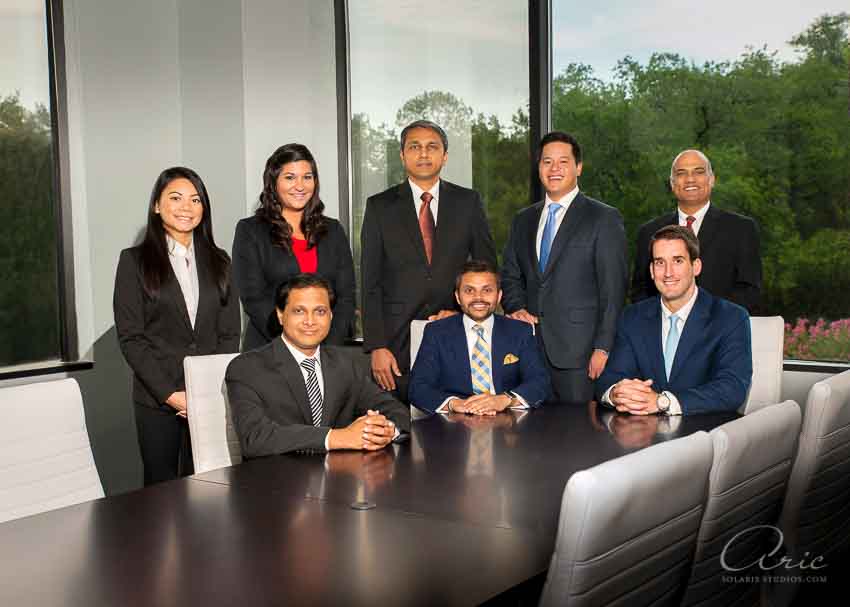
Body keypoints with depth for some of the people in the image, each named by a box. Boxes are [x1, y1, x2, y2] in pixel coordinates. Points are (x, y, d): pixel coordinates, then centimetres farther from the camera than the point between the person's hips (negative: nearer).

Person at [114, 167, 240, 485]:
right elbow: (130, 336, -4)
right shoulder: (134, 261, 2)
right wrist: (170, 393, -11)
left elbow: (229, 333, 9)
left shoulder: (218, 261, 12)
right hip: (157, 400, -2)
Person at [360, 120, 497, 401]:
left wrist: (462, 312, -3)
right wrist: (376, 347, -6)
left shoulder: (468, 202, 8)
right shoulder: (380, 207, 5)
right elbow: (370, 283, 1)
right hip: (398, 341, -1)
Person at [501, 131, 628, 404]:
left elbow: (613, 288, -5)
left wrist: (603, 348, -11)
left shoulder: (604, 219, 0)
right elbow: (510, 276, 21)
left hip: (579, 351, -4)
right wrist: (516, 308, 0)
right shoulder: (523, 220, 16)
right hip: (530, 348, 4)